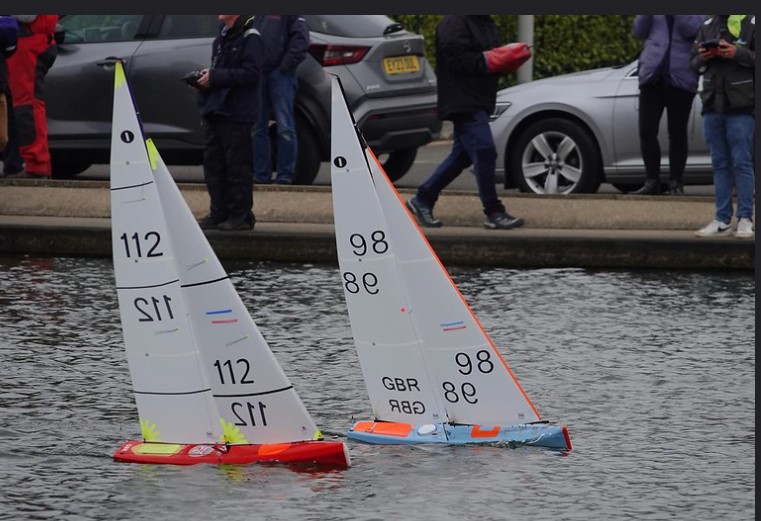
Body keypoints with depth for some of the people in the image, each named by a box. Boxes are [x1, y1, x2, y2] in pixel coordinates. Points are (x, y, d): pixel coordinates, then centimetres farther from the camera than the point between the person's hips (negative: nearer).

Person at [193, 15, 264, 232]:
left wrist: (215, 77, -17)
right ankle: (219, 212, 13)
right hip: (214, 112, 9)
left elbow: (251, 74, -18)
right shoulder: (221, 39, 18)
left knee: (238, 166, -4)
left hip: (237, 115, -9)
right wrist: (206, 77, 6)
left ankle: (241, 215, 0)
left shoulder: (250, 39, -10)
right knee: (213, 164, 7)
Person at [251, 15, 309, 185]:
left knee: (285, 127, -5)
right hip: (257, 75, 6)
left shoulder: (290, 15, 0)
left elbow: (301, 40, -8)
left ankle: (285, 175, -2)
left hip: (280, 75, -6)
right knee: (257, 128, 7)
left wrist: (286, 65, -13)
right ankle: (261, 173, 12)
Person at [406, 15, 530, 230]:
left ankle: (422, 200, 24)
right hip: (462, 101, -10)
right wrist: (490, 60, -24)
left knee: (462, 155, 13)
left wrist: (511, 59, 0)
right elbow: (457, 59, -21)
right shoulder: (455, 23, -12)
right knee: (484, 152, -14)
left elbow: (495, 59, 21)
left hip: (479, 102, 10)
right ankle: (494, 213, -11)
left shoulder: (488, 26, 19)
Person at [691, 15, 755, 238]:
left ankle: (745, 219, -1)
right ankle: (722, 220, 9)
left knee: (742, 163, -5)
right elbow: (694, 63, 19)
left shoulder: (750, 23, -1)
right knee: (720, 164, 7)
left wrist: (739, 54, -20)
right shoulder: (707, 27, 16)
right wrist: (702, 58, -3)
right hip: (712, 107, 5)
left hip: (741, 108, -5)